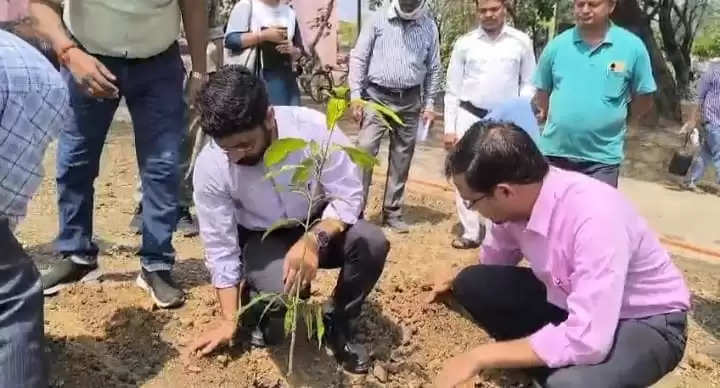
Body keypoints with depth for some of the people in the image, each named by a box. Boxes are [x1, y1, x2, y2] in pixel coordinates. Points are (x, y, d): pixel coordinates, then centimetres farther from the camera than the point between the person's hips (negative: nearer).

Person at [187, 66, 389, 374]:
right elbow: (220, 247, -15)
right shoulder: (209, 166, -24)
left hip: (320, 226, 1)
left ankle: (336, 324, 0)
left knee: (372, 243, -28)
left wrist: (314, 240, -38)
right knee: (281, 288, -32)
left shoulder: (313, 127, -28)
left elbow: (349, 196, -20)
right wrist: (229, 320, -12)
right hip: (261, 240, -1)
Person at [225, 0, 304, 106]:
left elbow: (299, 49, 21)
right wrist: (264, 35, -16)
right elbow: (230, 40, -8)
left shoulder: (289, 11, 17)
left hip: (286, 78, 5)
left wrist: (292, 50, -3)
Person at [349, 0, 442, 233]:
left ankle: (392, 212, 20)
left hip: (409, 102, 3)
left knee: (401, 159, 8)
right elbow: (358, 58, -1)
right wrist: (355, 96, -7)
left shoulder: (430, 27, 5)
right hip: (377, 97, -2)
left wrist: (429, 104, 6)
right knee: (364, 152, -11)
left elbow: (434, 69, 10)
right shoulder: (378, 20, -1)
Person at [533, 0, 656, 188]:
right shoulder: (557, 45, 0)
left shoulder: (632, 46, -4)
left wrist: (614, 122, 6)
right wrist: (559, 120, 10)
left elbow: (644, 98, 5)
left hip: (602, 157, -2)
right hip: (555, 151, 2)